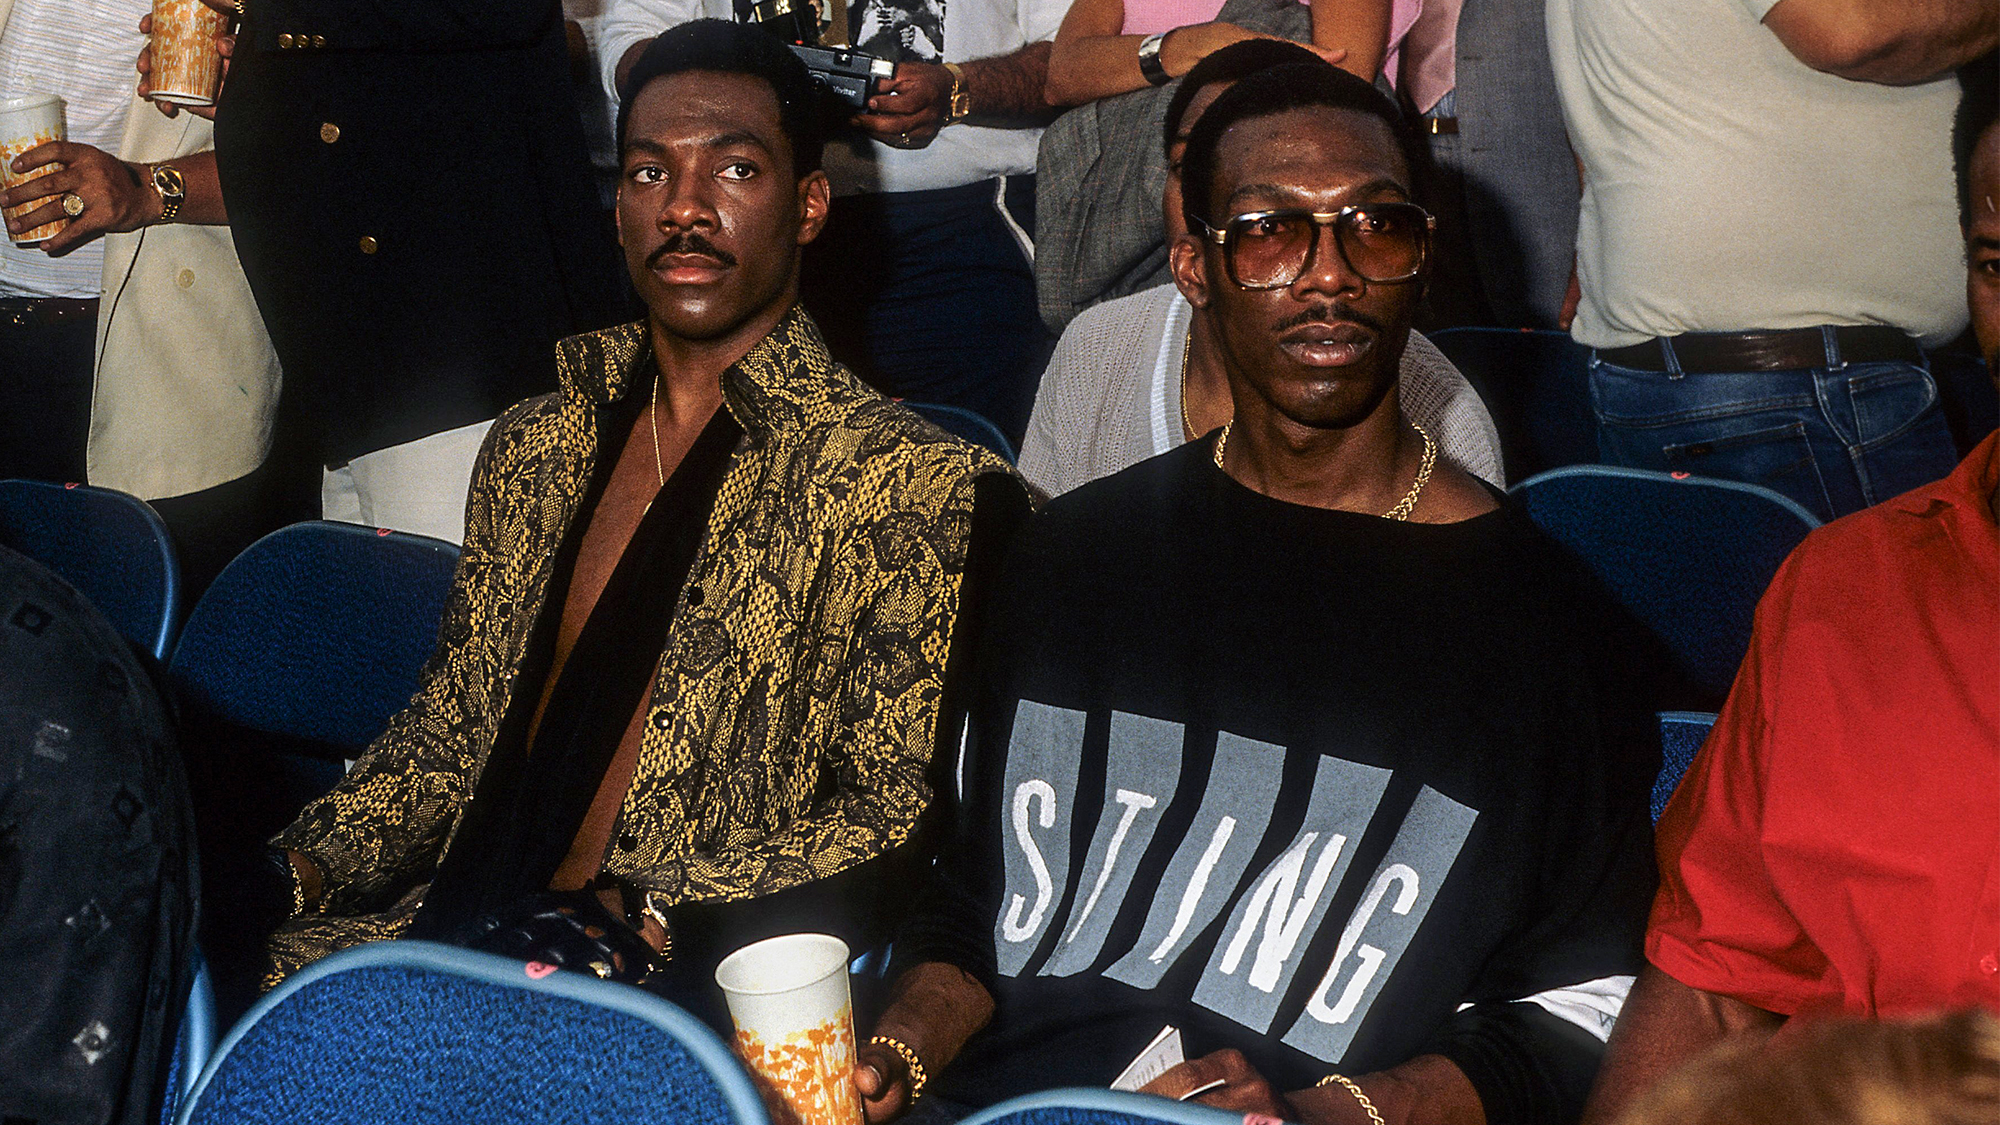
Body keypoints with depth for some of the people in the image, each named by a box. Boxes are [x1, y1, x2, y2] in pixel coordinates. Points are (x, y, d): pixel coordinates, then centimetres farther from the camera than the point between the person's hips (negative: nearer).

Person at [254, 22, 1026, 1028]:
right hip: (458, 927, 6)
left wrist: (645, 919, -22)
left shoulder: (911, 488, -5)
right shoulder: (531, 450, 17)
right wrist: (306, 864, 3)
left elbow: (898, 825, -11)